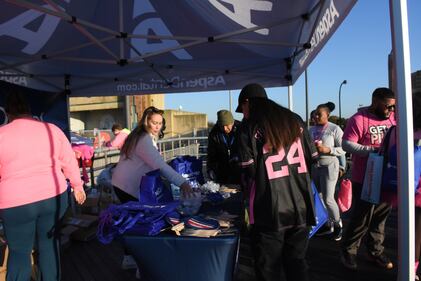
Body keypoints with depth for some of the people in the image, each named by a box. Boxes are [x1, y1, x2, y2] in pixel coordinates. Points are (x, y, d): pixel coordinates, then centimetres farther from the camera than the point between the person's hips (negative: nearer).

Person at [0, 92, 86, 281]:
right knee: (49, 243, 18)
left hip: (16, 203, -2)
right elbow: (69, 161, 5)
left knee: (19, 251, 12)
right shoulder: (52, 129, 2)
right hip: (53, 196, 3)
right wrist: (77, 186, 16)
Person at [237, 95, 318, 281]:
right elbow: (312, 160, 10)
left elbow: (249, 172, -9)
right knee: (297, 262, 20)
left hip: (270, 210, -5)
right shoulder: (295, 121, 8)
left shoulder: (251, 129, -7)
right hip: (301, 207, 5)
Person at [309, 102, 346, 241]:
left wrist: (328, 149, -23)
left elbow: (343, 149, -10)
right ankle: (327, 224, 26)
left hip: (329, 166, -6)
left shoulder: (335, 129, -8)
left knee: (328, 199, -5)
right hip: (313, 167, 6)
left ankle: (337, 224, 21)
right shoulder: (311, 129, 9)